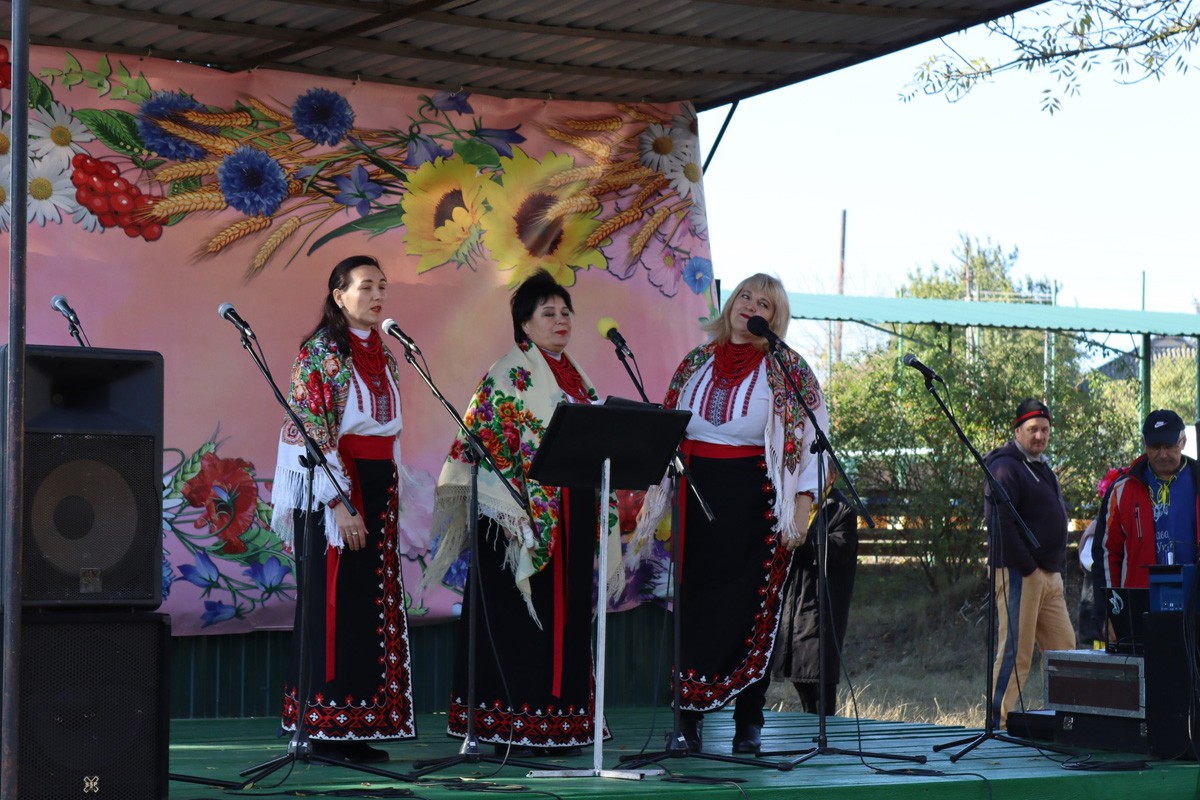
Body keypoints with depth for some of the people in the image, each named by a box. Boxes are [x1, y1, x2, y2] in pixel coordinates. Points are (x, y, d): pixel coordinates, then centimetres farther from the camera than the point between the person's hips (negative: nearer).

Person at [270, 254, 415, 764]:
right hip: (333, 487, -7)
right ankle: (327, 728, 0)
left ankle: (360, 728, 10)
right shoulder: (322, 352, -8)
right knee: (334, 605, -5)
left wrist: (390, 493, 14)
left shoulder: (381, 354, 14)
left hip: (378, 485, 8)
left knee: (373, 606, 6)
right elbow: (312, 434, -14)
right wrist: (339, 503, -20)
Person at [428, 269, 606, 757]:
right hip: (524, 515, -7)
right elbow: (482, 443, -12)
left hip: (571, 514, 7)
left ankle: (557, 725, 13)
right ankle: (512, 729, -3)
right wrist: (514, 512, -20)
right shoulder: (508, 377, -5)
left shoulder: (574, 378, 17)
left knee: (565, 613, 7)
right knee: (519, 616, -6)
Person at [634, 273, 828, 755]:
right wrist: (659, 501, 10)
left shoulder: (788, 370, 2)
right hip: (697, 495, 3)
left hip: (755, 499, -3)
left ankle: (749, 721, 6)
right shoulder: (697, 362, 12)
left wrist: (800, 511, -11)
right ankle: (690, 716, 8)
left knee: (752, 605, -1)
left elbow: (808, 441, -2)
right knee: (694, 601, 1)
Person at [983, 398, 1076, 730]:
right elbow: (1000, 523, -20)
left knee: (1063, 647, 9)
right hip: (1019, 574, -9)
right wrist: (1028, 567, -19)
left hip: (1049, 575, 9)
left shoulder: (1041, 467, 21)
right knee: (1015, 652, -9)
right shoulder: (1006, 467, -10)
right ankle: (998, 723, -7)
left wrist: (1058, 568, 15)